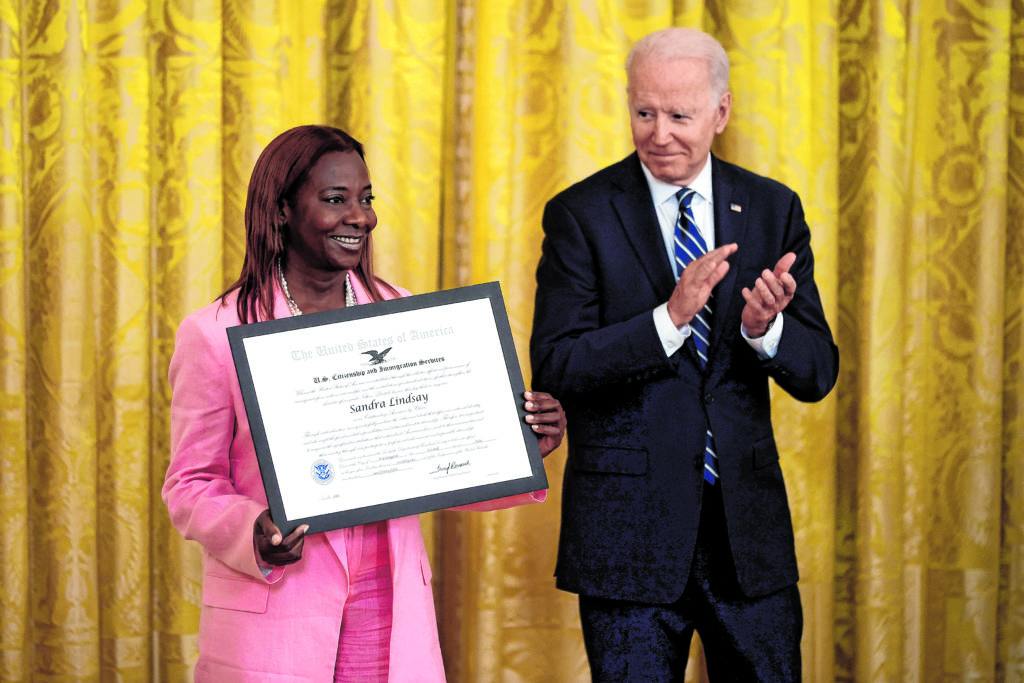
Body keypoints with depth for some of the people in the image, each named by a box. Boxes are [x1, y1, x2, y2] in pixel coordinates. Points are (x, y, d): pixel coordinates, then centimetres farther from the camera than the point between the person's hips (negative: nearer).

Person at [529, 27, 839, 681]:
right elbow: (553, 367, -12)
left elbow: (817, 375, 3)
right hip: (629, 528, -3)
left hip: (749, 527, 3)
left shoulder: (773, 210, 6)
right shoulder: (581, 215, -3)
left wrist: (766, 328, -20)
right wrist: (669, 320, -24)